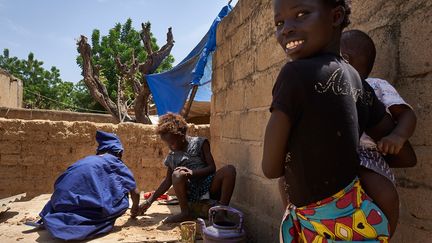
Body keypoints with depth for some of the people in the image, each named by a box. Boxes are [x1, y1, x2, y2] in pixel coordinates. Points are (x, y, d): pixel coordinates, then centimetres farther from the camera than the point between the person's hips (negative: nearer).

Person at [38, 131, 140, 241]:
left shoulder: (86, 160, 28)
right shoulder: (115, 163, 11)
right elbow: (135, 192, 16)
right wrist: (135, 208, 36)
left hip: (60, 206, 7)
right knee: (122, 201, 6)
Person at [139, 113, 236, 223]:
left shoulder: (199, 143, 3)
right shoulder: (171, 157, 12)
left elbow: (212, 167, -4)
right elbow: (168, 181, 20)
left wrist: (192, 172, -21)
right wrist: (149, 201, 19)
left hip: (209, 186, -1)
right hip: (190, 192, 1)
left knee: (229, 170, -29)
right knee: (177, 175, -31)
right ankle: (186, 212, -15)